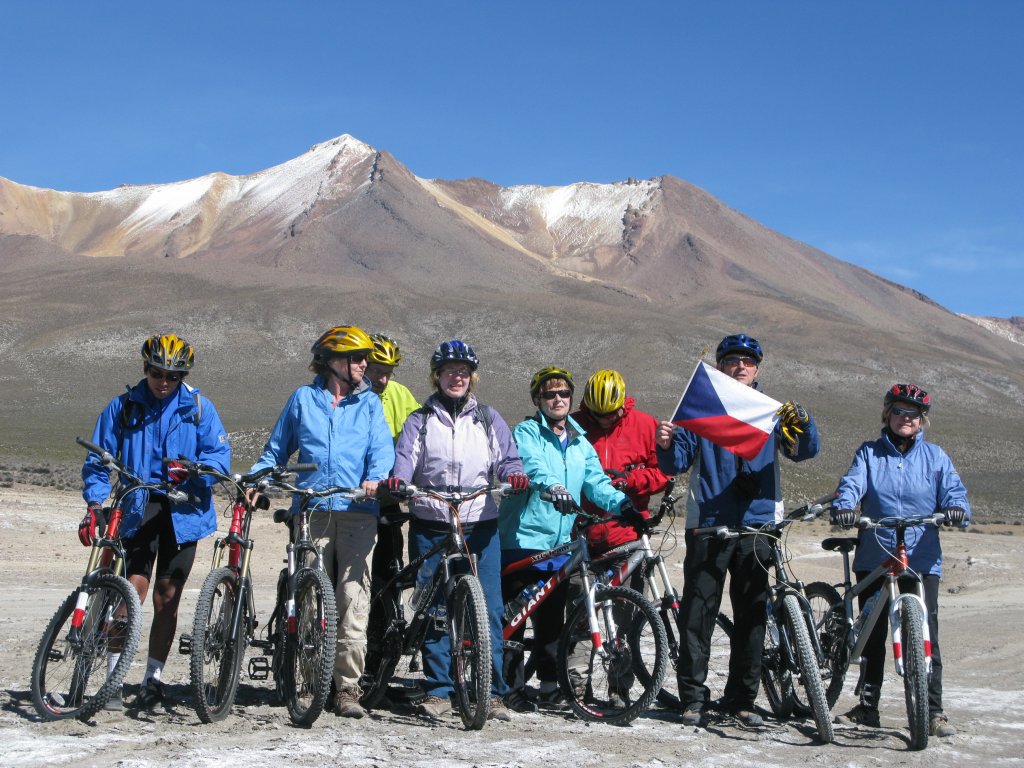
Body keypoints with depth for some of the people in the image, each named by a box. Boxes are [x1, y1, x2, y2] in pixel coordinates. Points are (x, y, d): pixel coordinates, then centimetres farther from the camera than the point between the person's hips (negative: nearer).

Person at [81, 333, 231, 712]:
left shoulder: (198, 407, 4)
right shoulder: (122, 408, 6)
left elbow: (220, 455, -3)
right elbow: (99, 460, 5)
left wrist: (190, 469, -23)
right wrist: (94, 503, -9)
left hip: (183, 511, 1)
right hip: (138, 510, 0)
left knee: (166, 599, 5)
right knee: (133, 592, -11)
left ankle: (153, 681, 16)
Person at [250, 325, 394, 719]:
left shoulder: (369, 402, 16)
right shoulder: (303, 398, 16)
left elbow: (382, 446, 2)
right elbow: (277, 449, 20)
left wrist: (376, 477, -18)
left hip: (357, 511, -1)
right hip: (312, 511, 1)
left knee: (353, 598, -8)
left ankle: (348, 687, -5)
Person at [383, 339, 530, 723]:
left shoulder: (488, 419, 13)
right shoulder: (419, 420, 11)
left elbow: (507, 457, 5)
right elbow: (405, 456, -2)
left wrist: (515, 475, -18)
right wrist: (398, 479, -25)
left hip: (480, 527, 0)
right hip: (430, 528, 0)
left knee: (488, 609, -6)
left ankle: (492, 692, 1)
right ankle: (439, 690, 9)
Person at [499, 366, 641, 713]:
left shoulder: (581, 443, 14)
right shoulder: (526, 433, -3)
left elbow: (597, 483, 4)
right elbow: (531, 465, -23)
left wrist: (623, 504, -15)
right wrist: (552, 487, -43)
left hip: (560, 544, 5)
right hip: (522, 538, -5)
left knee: (552, 619, 10)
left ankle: (550, 686, 20)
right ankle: (512, 687, 8)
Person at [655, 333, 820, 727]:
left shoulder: (772, 411, 13)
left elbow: (803, 451, -1)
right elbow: (676, 464, 4)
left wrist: (804, 423, -22)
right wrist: (666, 446, -19)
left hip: (757, 525, 2)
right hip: (708, 524, -2)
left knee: (751, 616, 7)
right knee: (698, 614, -3)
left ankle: (742, 698, 16)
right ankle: (692, 698, 4)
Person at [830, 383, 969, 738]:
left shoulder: (935, 457, 9)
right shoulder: (869, 453, 8)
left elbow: (953, 490, 0)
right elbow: (852, 483, -8)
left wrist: (956, 509, -24)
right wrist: (842, 506, -30)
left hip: (922, 561, -1)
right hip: (873, 560, 1)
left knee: (925, 636, -6)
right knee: (871, 635, 8)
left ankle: (933, 710, 1)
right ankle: (868, 705, 18)